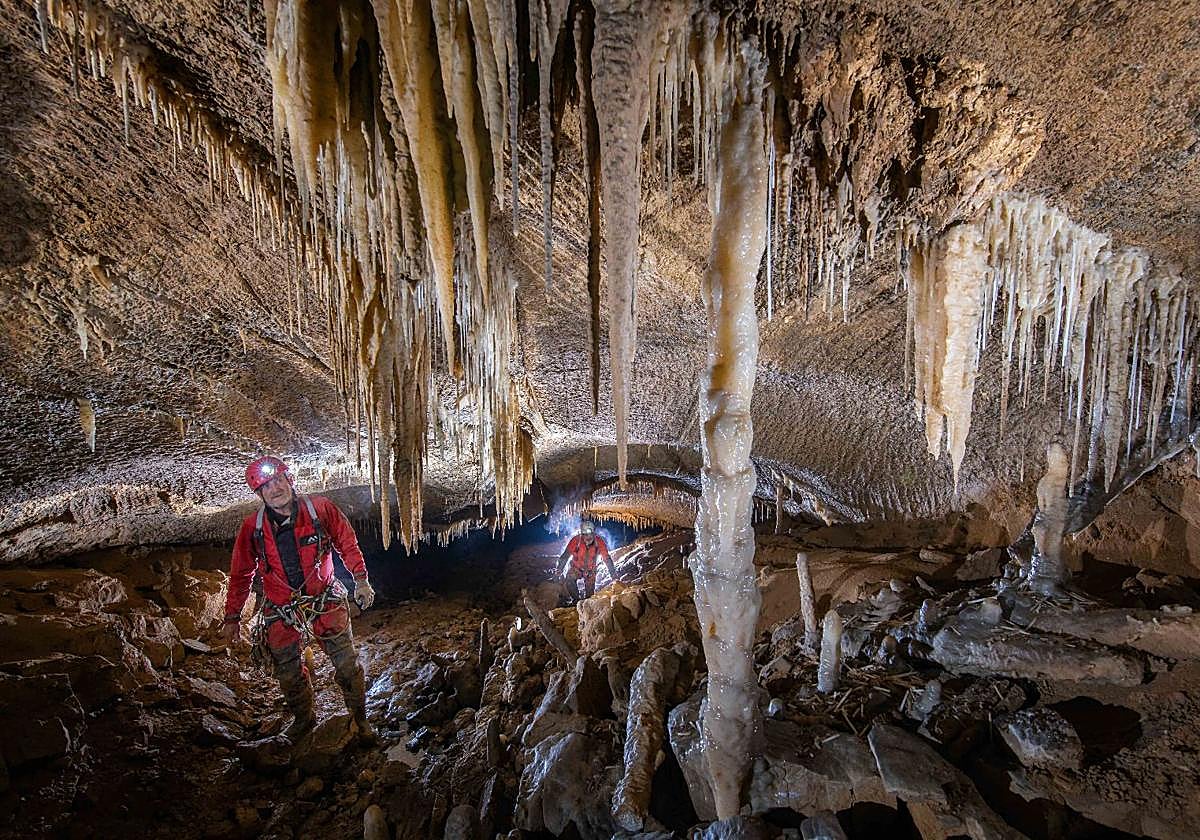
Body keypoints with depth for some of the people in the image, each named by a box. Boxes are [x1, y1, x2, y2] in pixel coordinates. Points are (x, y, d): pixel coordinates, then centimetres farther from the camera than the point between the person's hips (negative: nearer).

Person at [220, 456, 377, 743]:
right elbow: (241, 574, 4)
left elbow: (347, 544, -1)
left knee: (348, 666, 4)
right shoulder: (253, 527, -9)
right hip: (281, 612, 2)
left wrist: (361, 580, -2)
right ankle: (303, 718, 43)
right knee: (289, 674, 15)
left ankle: (360, 717, 26)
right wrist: (232, 617, 8)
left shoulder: (320, 509, -14)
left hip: (326, 603, -1)